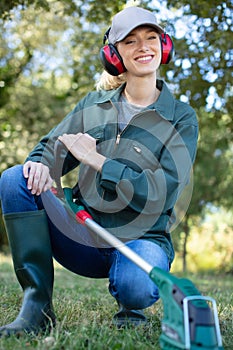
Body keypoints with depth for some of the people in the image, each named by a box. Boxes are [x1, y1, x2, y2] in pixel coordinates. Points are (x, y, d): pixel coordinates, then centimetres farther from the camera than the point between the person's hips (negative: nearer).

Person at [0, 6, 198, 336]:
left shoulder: (182, 118, -2)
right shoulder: (94, 104, 8)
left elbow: (162, 194, -13)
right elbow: (52, 147, 8)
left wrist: (95, 158, -17)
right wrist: (40, 163, -18)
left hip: (141, 237, -3)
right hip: (84, 234, 3)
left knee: (135, 285, -38)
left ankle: (130, 307, 4)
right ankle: (37, 304, -14)